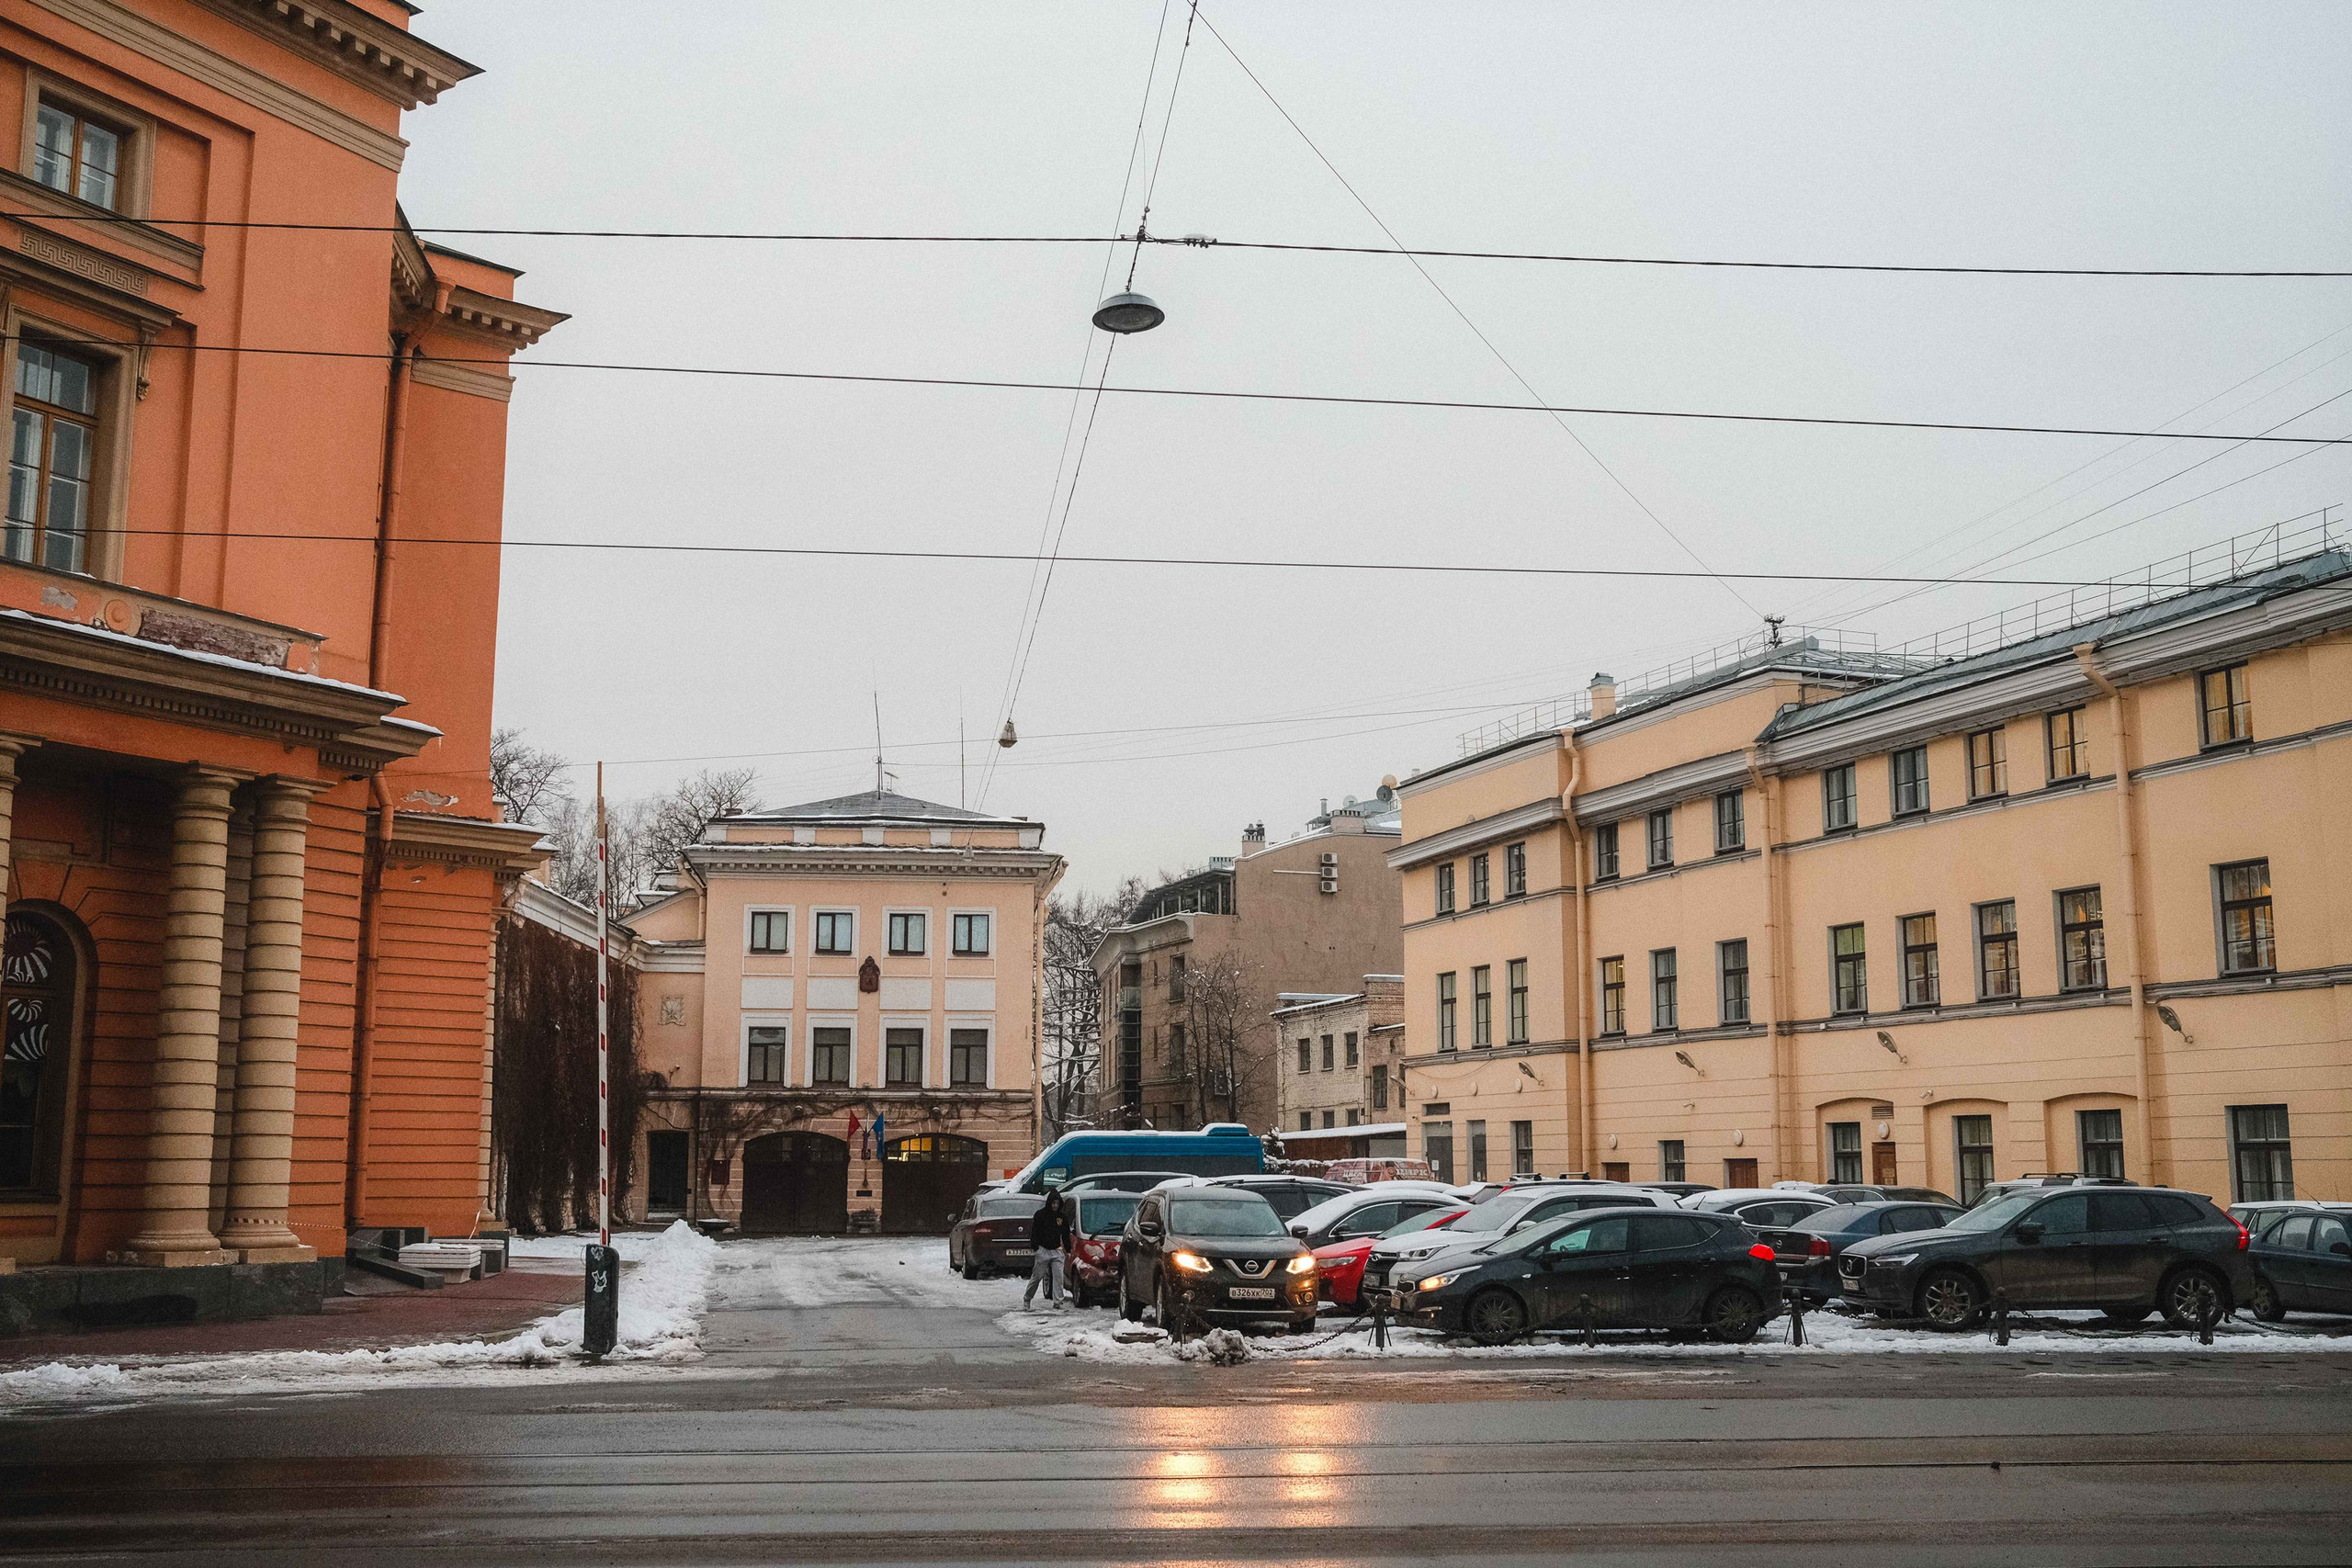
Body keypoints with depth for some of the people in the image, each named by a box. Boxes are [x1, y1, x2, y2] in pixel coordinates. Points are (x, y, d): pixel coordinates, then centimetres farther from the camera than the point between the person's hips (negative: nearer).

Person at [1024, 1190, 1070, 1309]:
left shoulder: (1063, 1216, 9)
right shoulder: (1040, 1214, -2)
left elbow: (1066, 1234, 16)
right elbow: (1034, 1232, -3)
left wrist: (1068, 1247, 9)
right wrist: (1034, 1246, -14)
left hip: (1057, 1251, 3)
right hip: (1043, 1250, -3)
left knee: (1058, 1276, -8)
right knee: (1036, 1276, 0)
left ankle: (1057, 1301, -7)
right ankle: (1026, 1300, 12)